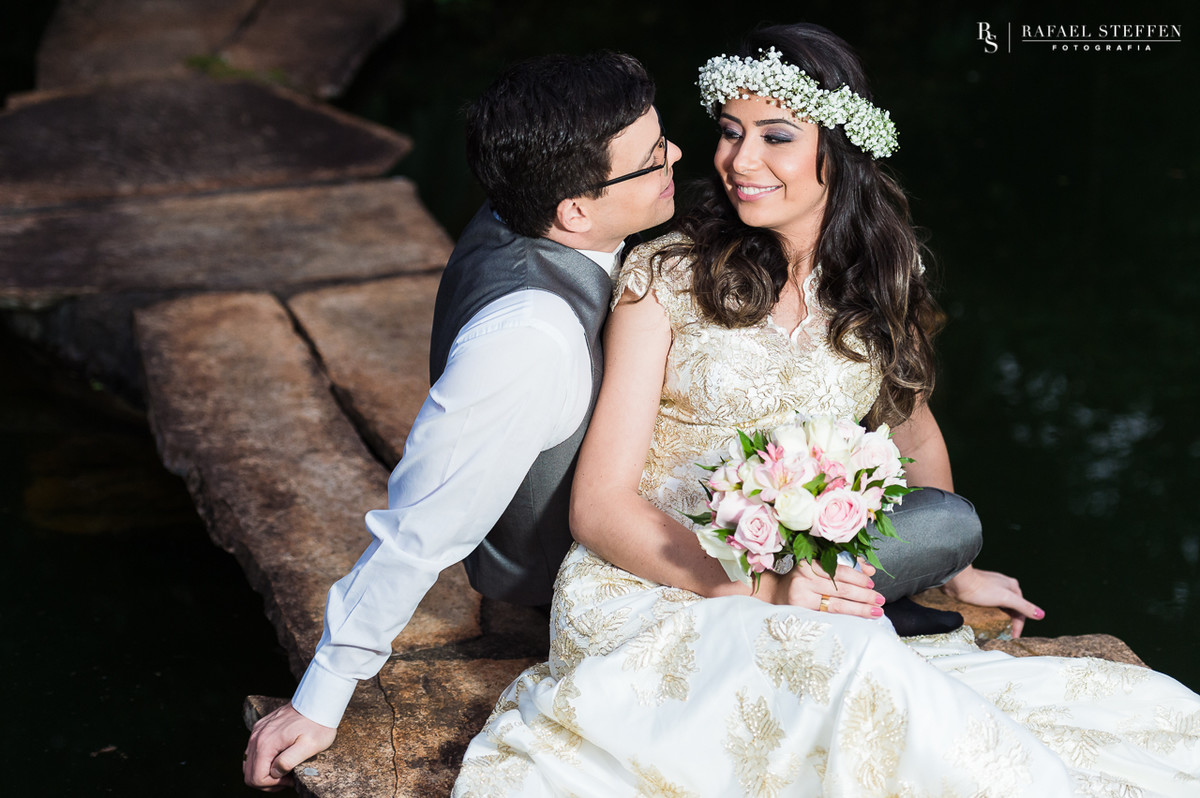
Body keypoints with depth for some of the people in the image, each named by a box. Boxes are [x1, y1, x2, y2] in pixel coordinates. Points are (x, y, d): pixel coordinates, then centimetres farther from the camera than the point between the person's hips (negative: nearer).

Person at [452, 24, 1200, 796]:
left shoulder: (878, 281, 9)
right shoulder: (665, 279, -5)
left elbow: (916, 435, 28)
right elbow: (601, 508, -8)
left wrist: (954, 569, 20)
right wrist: (762, 590, -19)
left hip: (810, 601, 3)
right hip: (651, 591, -3)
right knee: (863, 669, -32)